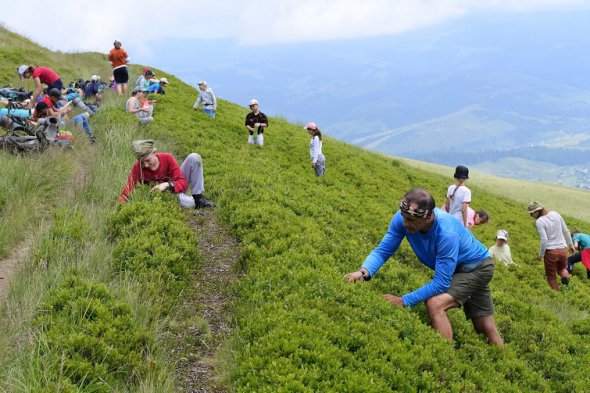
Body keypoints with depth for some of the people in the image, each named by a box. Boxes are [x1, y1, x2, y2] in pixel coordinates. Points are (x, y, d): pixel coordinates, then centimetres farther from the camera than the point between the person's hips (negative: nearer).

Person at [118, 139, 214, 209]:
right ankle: (195, 202, -5)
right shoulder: (138, 167, -22)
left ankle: (198, 198, -13)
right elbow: (127, 191, -27)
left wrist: (167, 185, -39)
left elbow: (183, 183, -21)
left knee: (194, 157, -18)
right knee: (181, 200, -42)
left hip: (176, 188, 3)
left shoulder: (167, 158, -19)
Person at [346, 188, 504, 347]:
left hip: (477, 266, -6)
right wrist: (364, 271, -38)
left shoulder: (447, 234, -40)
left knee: (435, 303, -27)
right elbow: (383, 250, -19)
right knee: (484, 329, 13)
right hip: (458, 269, 6)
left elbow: (441, 283, -36)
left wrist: (404, 301, -36)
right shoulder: (403, 217, -25)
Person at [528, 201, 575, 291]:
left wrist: (540, 255, -6)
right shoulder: (555, 214, 2)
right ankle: (565, 275, -2)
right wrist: (571, 244, 19)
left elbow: (544, 240, -19)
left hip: (550, 251, -5)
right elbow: (566, 231, 7)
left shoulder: (539, 222, -15)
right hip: (563, 250, 5)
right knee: (562, 269, 30)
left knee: (551, 277, 15)